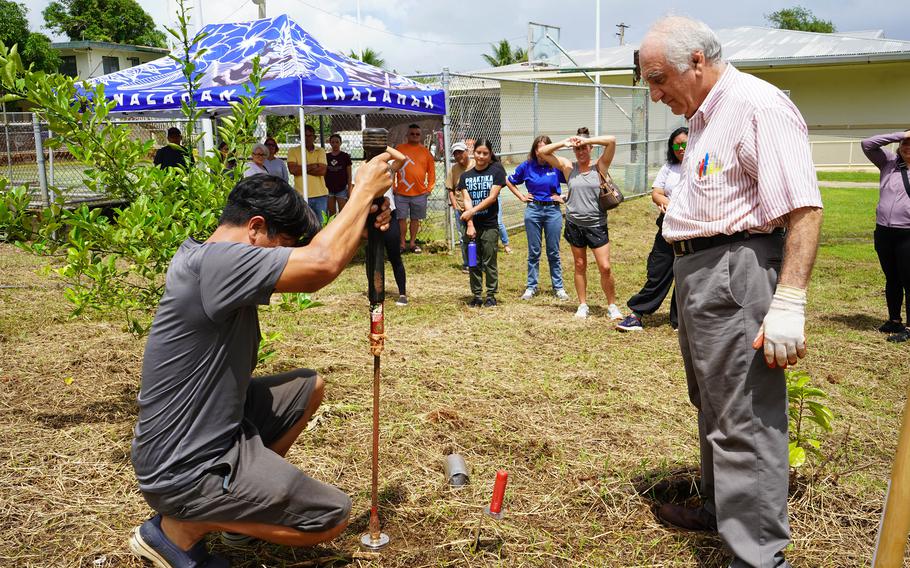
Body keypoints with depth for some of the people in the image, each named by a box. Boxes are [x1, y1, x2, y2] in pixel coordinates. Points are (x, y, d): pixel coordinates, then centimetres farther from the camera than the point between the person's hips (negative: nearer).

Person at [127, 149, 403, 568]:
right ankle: (179, 529, 2)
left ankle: (253, 494, 22)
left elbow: (309, 262, 10)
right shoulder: (212, 261, -27)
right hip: (185, 470, -10)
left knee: (309, 386, 21)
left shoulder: (216, 262, 4)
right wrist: (364, 191, -20)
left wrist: (360, 228, -3)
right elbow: (322, 264, -34)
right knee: (333, 516, -5)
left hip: (213, 427, 10)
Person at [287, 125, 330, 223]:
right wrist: (311, 166, -6)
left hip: (320, 195, 1)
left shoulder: (320, 151, 7)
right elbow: (292, 169, -9)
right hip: (301, 195, -1)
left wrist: (301, 169, -6)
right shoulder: (293, 151, 5)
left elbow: (322, 170, -7)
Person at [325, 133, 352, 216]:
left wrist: (349, 189, -6)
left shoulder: (345, 156, -1)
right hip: (329, 189, 3)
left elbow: (349, 175, -1)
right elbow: (324, 174, 12)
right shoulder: (326, 156, 7)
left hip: (341, 189, -3)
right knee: (332, 213, 8)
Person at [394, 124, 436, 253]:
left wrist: (429, 188, 2)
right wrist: (393, 187, -3)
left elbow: (431, 171, 8)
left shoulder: (425, 151, 6)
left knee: (415, 219, 9)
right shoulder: (399, 149, 1)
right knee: (402, 218, 2)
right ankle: (402, 244, 12)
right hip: (401, 193, -1)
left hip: (420, 194, 2)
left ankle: (413, 243, 19)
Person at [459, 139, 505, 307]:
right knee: (474, 262, 8)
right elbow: (466, 200, -1)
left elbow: (492, 197, -9)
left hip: (489, 225, -3)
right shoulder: (465, 176, 8)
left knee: (489, 262, 2)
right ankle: (476, 295, 17)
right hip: (472, 225, 3)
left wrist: (471, 212, -16)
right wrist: (470, 224, -13)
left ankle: (491, 295, 13)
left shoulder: (496, 171, -1)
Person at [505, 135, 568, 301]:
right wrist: (521, 196, 5)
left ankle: (558, 286, 17)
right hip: (533, 210, 1)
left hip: (553, 210, -1)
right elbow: (509, 181, 12)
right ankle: (531, 286, 16)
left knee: (553, 252, 6)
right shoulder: (526, 166, -1)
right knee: (533, 252, 7)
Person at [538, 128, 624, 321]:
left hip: (597, 225, -2)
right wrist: (564, 143, -7)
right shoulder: (568, 167, 2)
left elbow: (611, 141, -18)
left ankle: (612, 306, 12)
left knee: (605, 267, -4)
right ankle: (583, 305, 23)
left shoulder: (599, 166, -4)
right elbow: (542, 152, 2)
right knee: (580, 265, 12)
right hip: (574, 224, 2)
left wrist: (587, 140, -16)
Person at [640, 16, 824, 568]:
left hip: (736, 272, -10)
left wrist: (788, 304, -26)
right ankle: (721, 506, 37)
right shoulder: (705, 118, 17)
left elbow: (804, 210, -21)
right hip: (697, 273, 10)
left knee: (745, 417, -6)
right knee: (713, 404, 20)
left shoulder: (759, 105, -14)